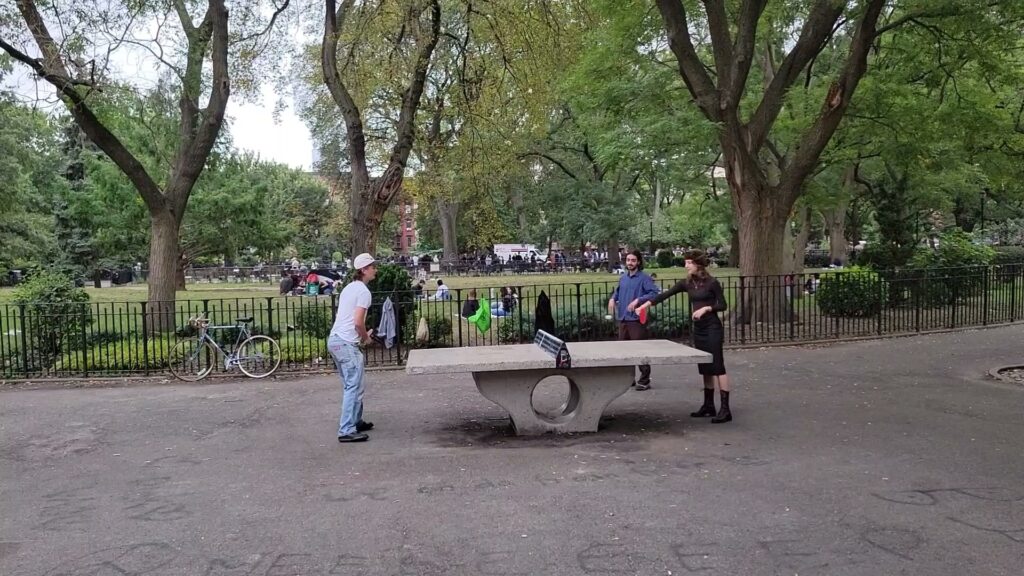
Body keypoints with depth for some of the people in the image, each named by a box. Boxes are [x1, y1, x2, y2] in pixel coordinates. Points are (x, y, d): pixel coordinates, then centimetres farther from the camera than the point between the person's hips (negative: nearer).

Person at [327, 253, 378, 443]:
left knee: (350, 385, 19)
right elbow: (358, 322, -19)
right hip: (346, 343, -10)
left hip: (335, 340, 10)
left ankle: (355, 422, 28)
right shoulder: (363, 292, -12)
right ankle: (347, 431, -11)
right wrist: (366, 338, -2)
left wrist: (363, 334, 17)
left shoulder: (350, 287, 16)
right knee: (354, 387, -8)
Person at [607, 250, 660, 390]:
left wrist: (638, 300, -25)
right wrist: (612, 299, 10)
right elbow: (617, 291, 31)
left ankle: (644, 380, 1)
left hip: (637, 319, -7)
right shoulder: (623, 278, 14)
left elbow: (654, 292, -18)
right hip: (623, 319, 7)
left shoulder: (644, 277, -7)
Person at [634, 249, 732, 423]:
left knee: (717, 367, -8)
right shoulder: (687, 283, 6)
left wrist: (706, 308, -22)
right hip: (698, 330, 7)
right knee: (705, 369, 12)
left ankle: (725, 409, -7)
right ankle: (708, 405, 20)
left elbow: (723, 305, -7)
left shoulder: (712, 282, -10)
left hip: (713, 329, -7)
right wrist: (645, 304, -8)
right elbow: (665, 295, 0)